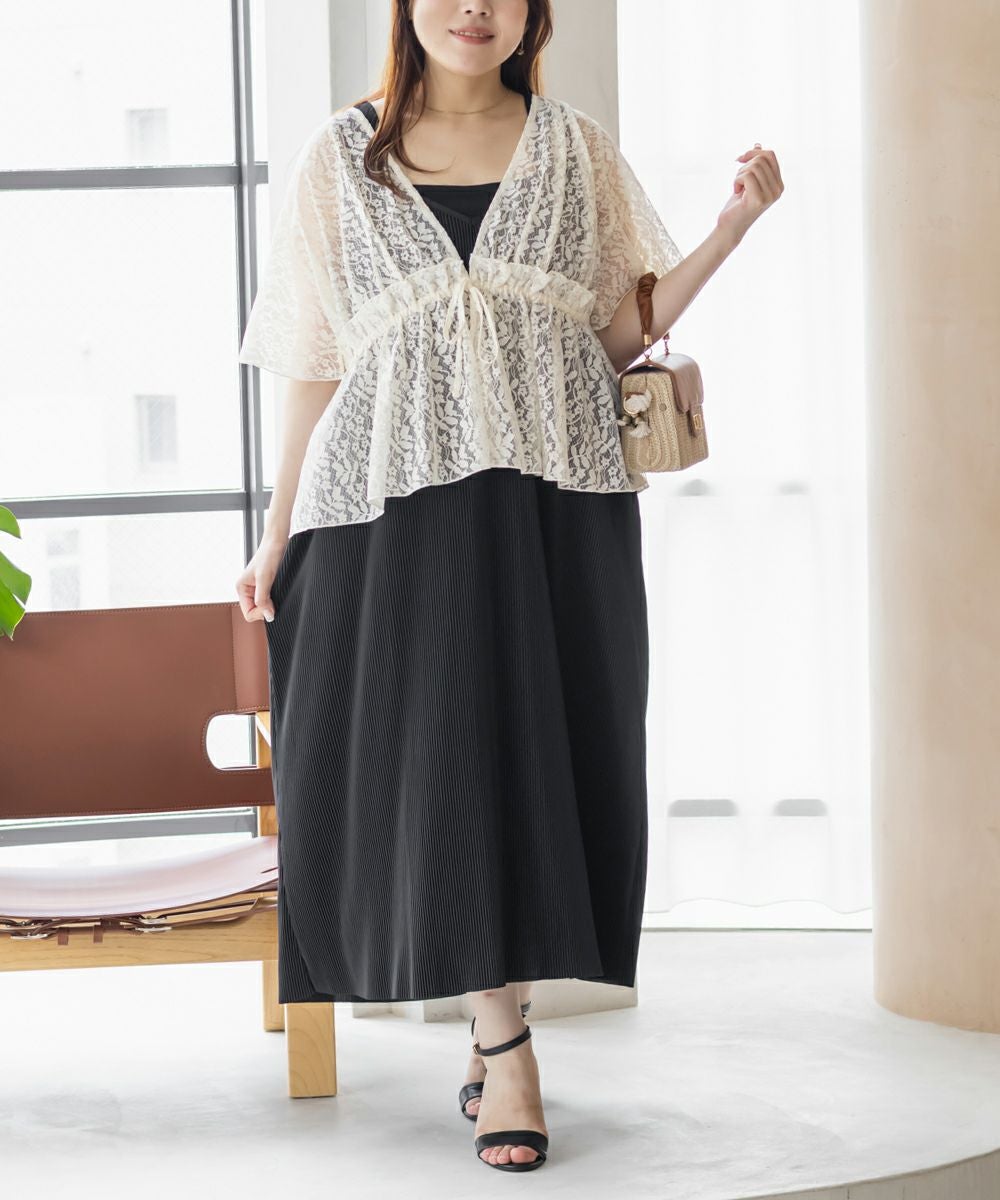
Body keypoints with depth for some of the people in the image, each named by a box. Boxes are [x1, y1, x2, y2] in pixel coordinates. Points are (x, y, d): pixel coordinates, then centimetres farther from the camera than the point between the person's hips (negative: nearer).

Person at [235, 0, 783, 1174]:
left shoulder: (578, 153, 12)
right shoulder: (341, 160, 9)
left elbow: (622, 333, 9)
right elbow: (314, 371, 9)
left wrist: (732, 226, -2)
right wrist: (277, 537, 7)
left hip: (558, 502, 1)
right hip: (399, 503, -1)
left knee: (551, 748, 0)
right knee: (449, 757, -5)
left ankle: (494, 1020, 14)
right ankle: (505, 1046, 1)